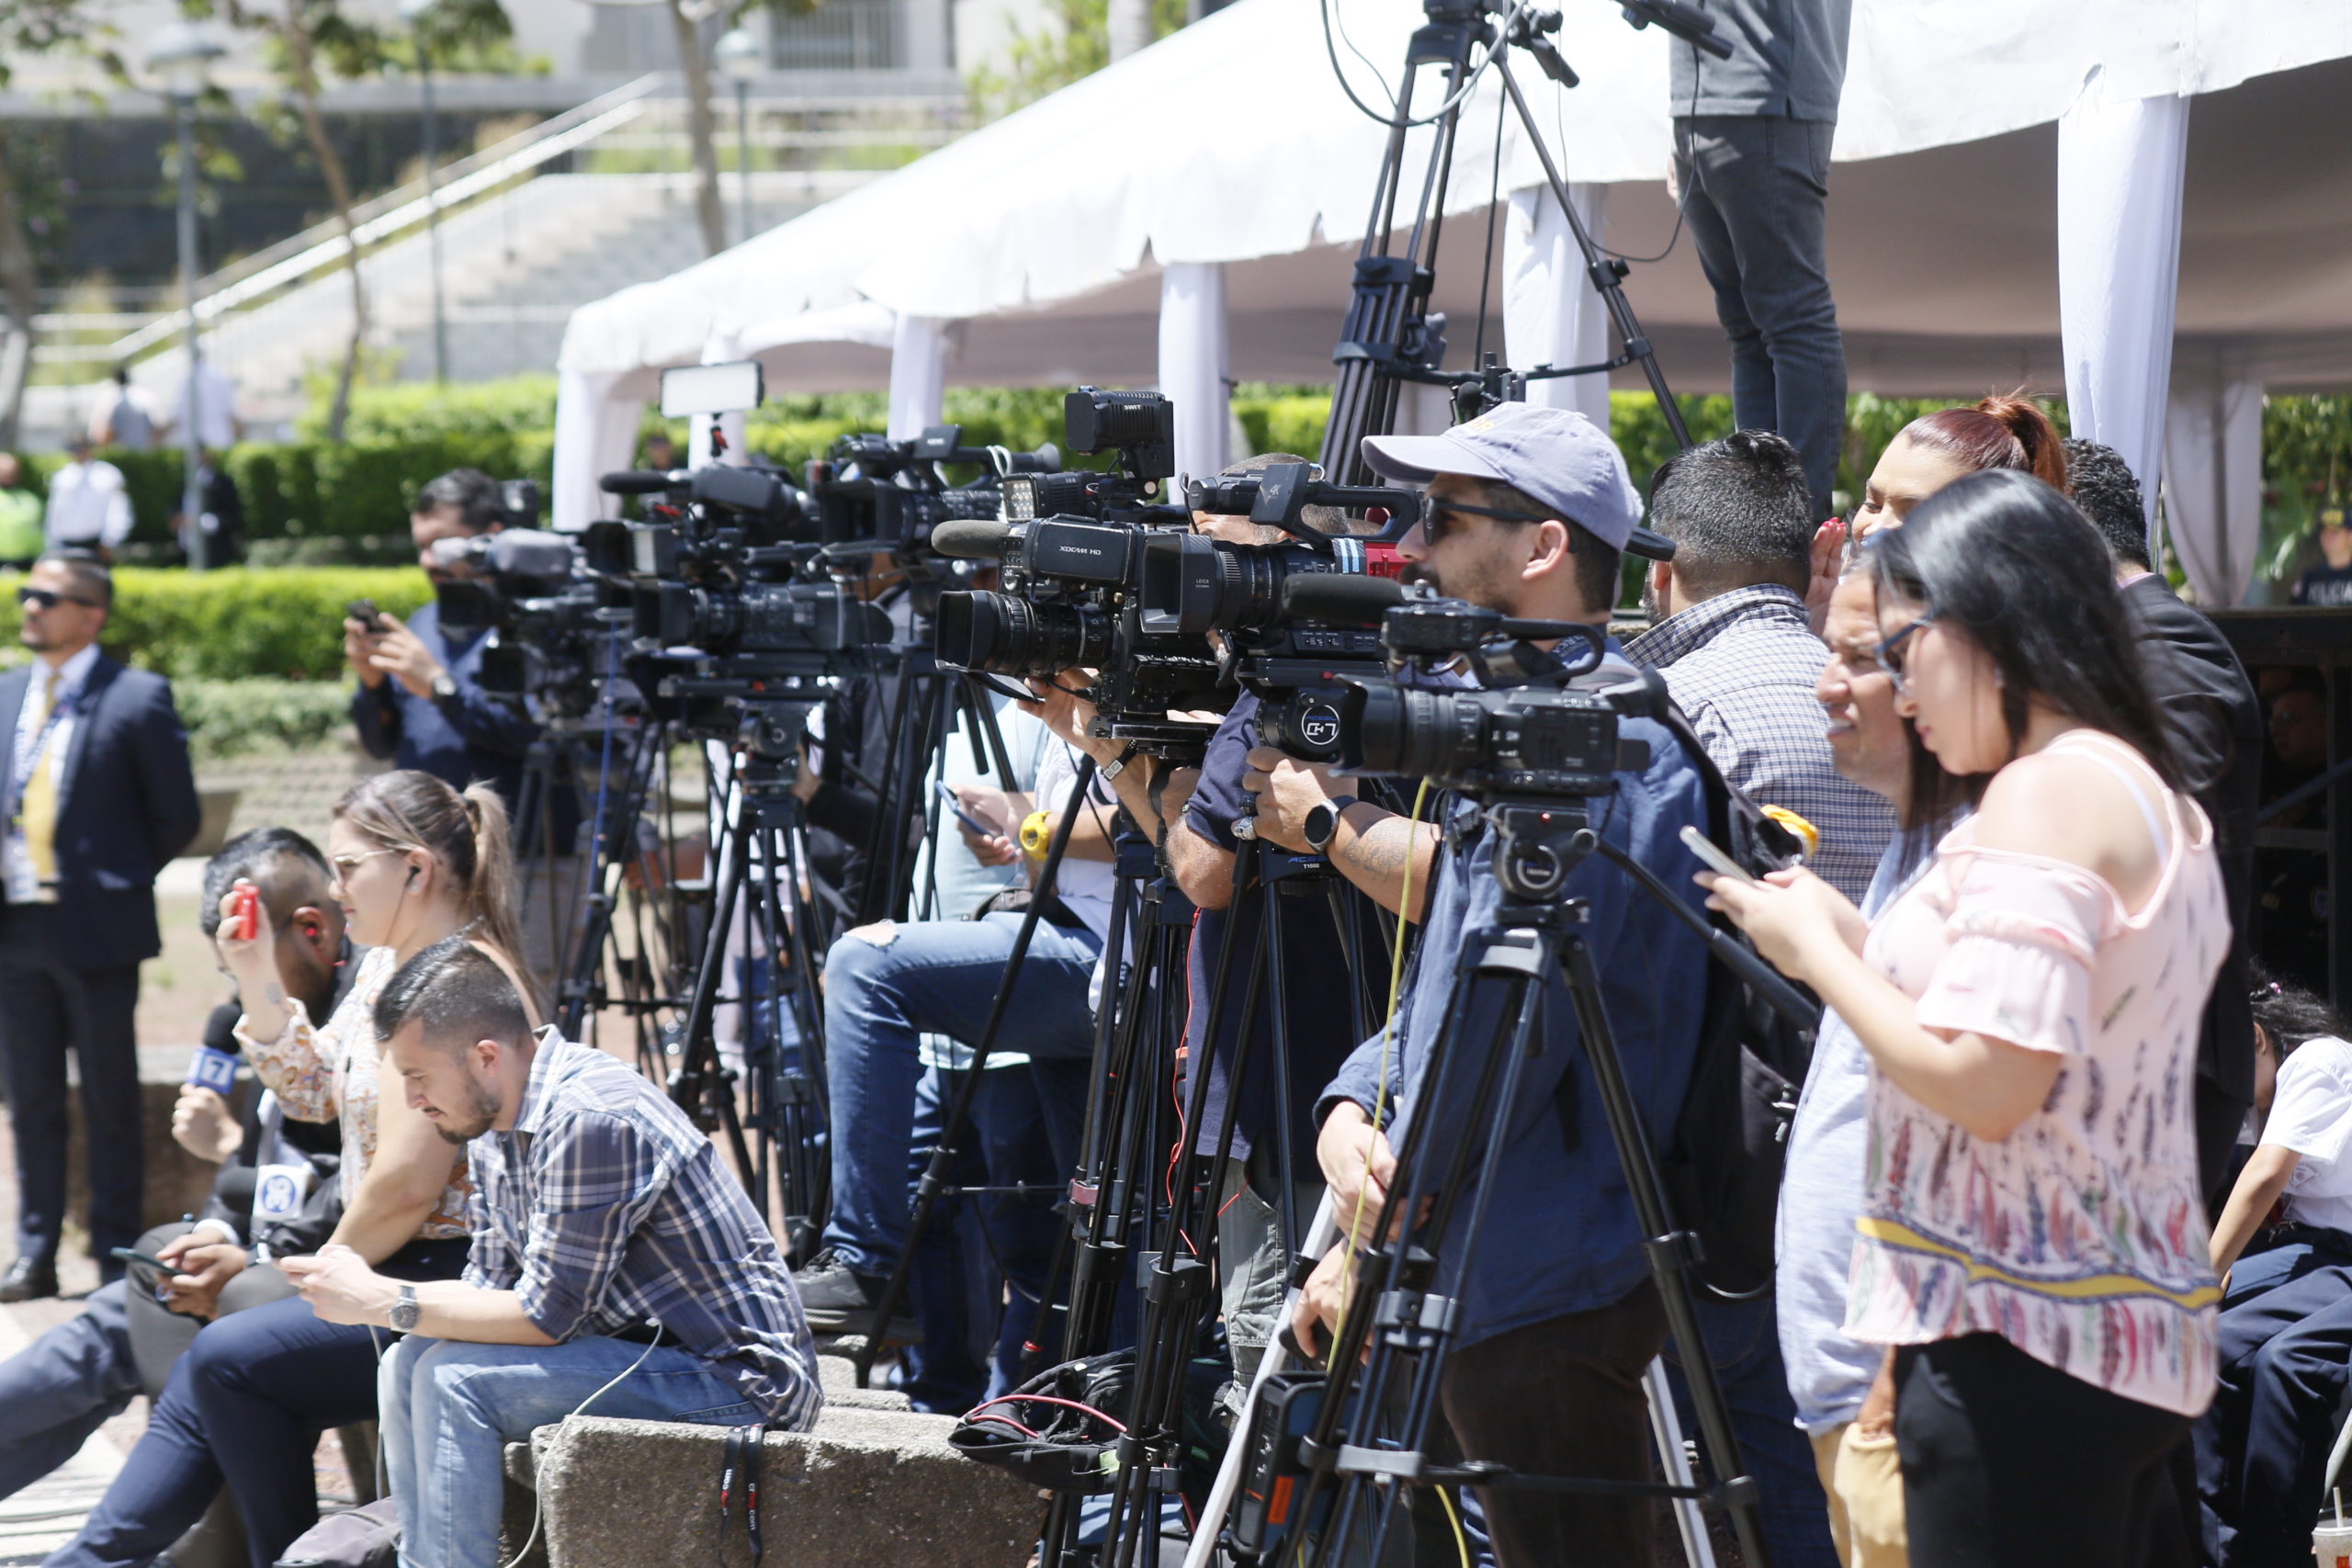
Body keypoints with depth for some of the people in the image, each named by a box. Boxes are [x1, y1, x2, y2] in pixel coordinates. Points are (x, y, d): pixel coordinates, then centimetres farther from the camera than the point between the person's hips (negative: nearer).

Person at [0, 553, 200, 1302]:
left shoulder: (137, 698, -5)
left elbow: (177, 816, -2)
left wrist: (117, 876, 1)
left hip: (96, 931, -5)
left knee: (110, 1100, 2)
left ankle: (116, 1253, 9)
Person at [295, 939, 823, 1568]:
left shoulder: (589, 1120, -24)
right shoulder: (493, 1120, 7)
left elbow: (545, 1317, -21)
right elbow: (492, 1285, 12)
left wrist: (383, 1302, -15)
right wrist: (372, 1292, -5)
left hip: (740, 1380, -10)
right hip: (643, 1348, 10)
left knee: (456, 1380, -19)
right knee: (410, 1362, 4)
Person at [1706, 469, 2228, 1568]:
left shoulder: (2046, 791, -13)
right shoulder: (2158, 797, 17)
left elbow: (1984, 1084, -20)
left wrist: (1814, 949, -7)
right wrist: (1856, 937, 16)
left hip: (2015, 1341, -10)